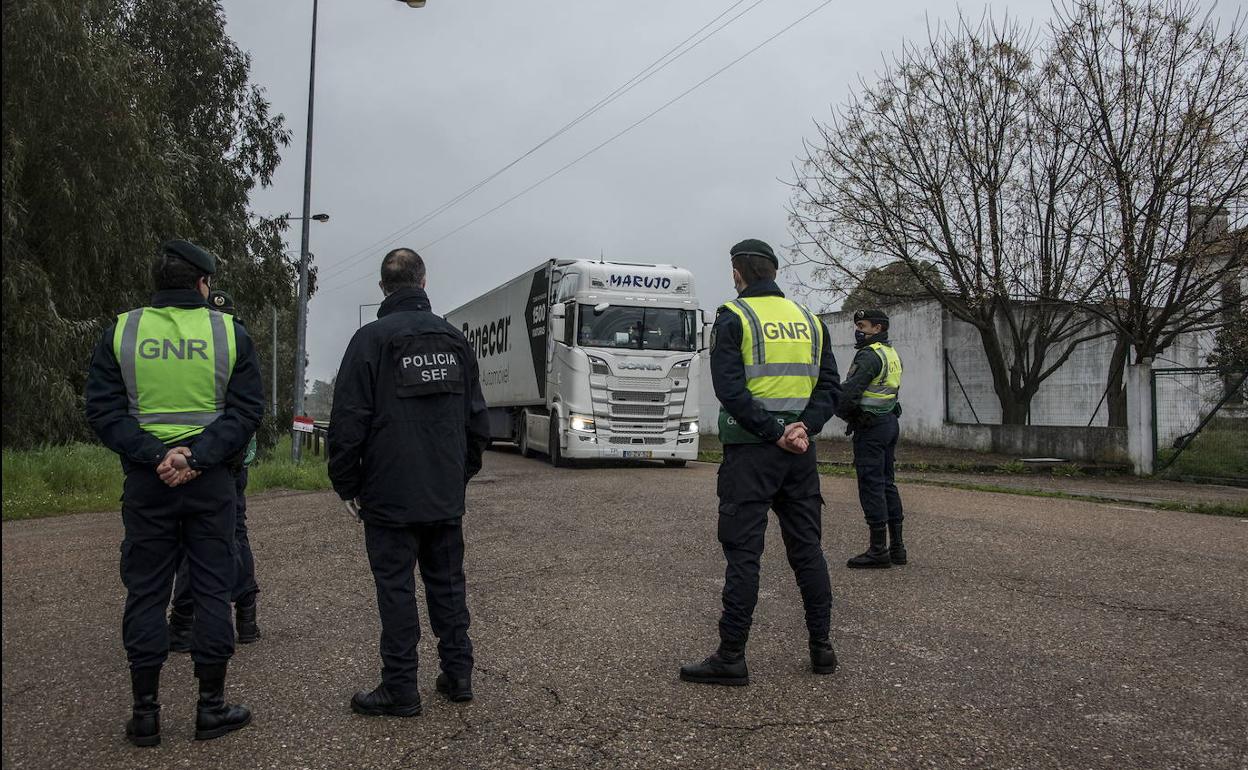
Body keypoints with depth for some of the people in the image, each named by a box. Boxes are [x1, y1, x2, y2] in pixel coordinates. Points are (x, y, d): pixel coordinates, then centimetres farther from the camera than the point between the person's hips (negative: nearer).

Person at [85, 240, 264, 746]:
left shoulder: (120, 333, 3)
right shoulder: (230, 333, 0)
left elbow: (103, 410, -5)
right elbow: (247, 410, -8)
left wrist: (153, 454, -12)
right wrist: (198, 456, -14)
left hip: (146, 480, 1)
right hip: (211, 482, -1)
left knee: (145, 593, 9)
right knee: (211, 589, 6)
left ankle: (145, 712, 14)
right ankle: (211, 707, 12)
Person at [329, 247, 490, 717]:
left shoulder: (372, 339, -8)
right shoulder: (455, 340, 8)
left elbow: (348, 422, -11)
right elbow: (478, 420, 12)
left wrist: (347, 484, 0)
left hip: (391, 497, -5)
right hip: (447, 497, 5)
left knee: (396, 589, 2)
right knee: (447, 583, 14)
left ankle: (400, 690, 9)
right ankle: (458, 675, 21)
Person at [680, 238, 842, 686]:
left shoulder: (734, 318, -5)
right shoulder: (809, 320, 13)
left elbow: (731, 390, -17)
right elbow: (830, 387, 7)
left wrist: (774, 433, -14)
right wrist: (804, 427, -6)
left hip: (751, 450, -5)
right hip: (800, 452, 5)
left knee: (742, 552, -2)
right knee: (807, 548, 14)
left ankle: (731, 657, 2)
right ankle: (821, 647, 20)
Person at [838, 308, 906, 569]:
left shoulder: (869, 355, -15)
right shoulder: (892, 354, 16)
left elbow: (850, 391, -22)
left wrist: (844, 413, -5)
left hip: (870, 425, -10)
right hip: (890, 421, 10)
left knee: (871, 485, -6)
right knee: (887, 483, 13)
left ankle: (879, 549, -3)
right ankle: (896, 546, 17)